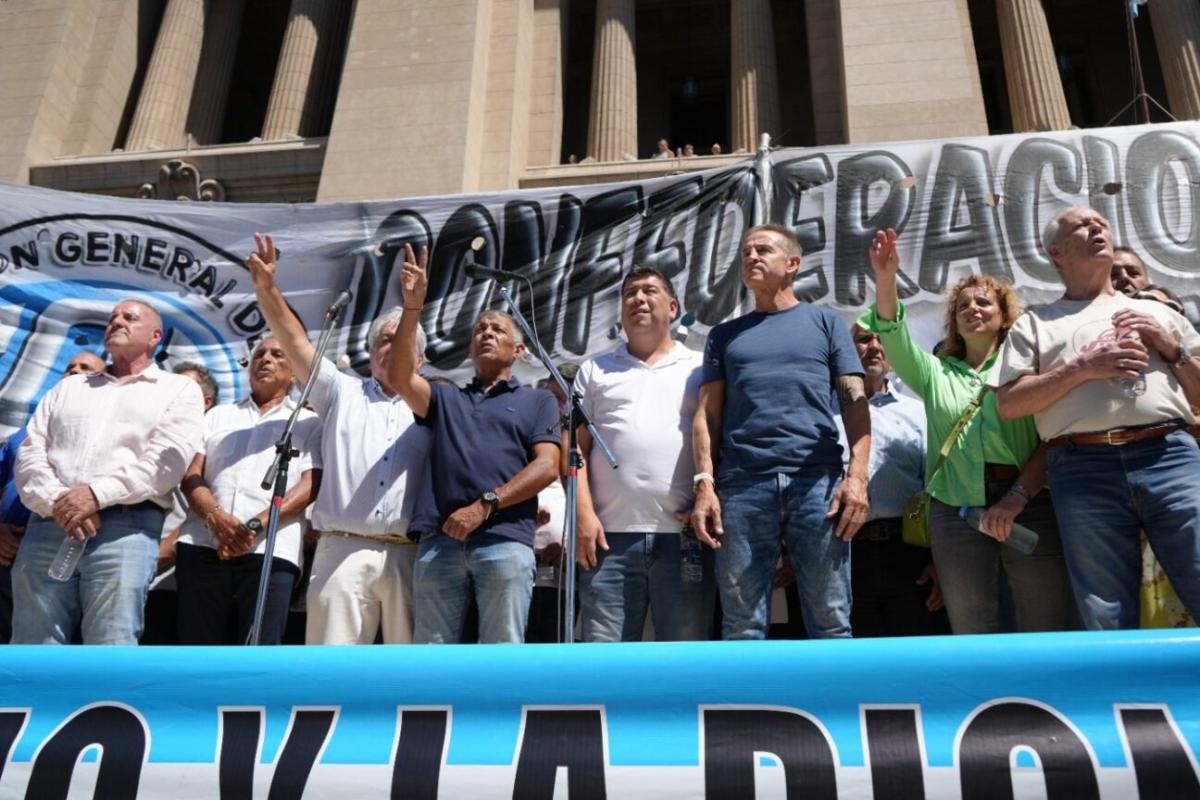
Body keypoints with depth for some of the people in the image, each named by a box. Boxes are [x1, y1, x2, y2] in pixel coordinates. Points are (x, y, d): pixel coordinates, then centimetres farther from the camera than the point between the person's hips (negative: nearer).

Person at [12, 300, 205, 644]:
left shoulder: (179, 389, 13)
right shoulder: (68, 388, 26)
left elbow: (168, 458, -3)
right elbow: (30, 453, 14)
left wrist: (98, 494, -14)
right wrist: (58, 501, -7)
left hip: (126, 528, -4)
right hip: (49, 524, 4)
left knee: (111, 643, -10)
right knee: (32, 642, 0)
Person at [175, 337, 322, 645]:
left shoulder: (309, 422, 14)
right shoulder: (218, 415, 23)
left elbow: (310, 485, 0)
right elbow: (191, 475, 11)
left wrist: (257, 525, -14)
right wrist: (215, 517, -10)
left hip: (270, 549, -3)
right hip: (203, 545, 3)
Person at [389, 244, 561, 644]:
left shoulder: (538, 401, 17)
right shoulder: (446, 398, 26)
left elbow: (547, 467, 2)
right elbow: (400, 377, 5)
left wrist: (485, 505, -9)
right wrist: (412, 308, -3)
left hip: (505, 540, -3)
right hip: (439, 540, 3)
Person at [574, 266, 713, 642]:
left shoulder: (700, 367, 14)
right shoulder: (595, 369, 18)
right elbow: (576, 446, 11)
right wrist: (583, 513, -2)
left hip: (685, 534, -1)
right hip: (611, 534, 1)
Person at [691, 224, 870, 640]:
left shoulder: (825, 321, 17)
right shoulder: (724, 335, 22)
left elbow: (854, 400, 8)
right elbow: (707, 414, 13)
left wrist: (857, 474, -7)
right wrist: (704, 484, -1)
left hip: (818, 481, -1)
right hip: (742, 485, 2)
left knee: (830, 621, -2)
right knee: (742, 625, 1)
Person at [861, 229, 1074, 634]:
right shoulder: (936, 373, 20)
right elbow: (894, 338, 2)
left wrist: (1018, 496, -14)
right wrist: (885, 279, -14)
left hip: (1031, 506, -2)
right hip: (956, 510, 2)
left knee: (1048, 629, -4)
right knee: (973, 631, 3)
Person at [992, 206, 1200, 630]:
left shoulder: (1157, 313, 25)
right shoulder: (1035, 322, 18)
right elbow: (1008, 404, 4)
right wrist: (1083, 367, -5)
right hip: (1085, 471, -1)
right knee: (1108, 624, -2)